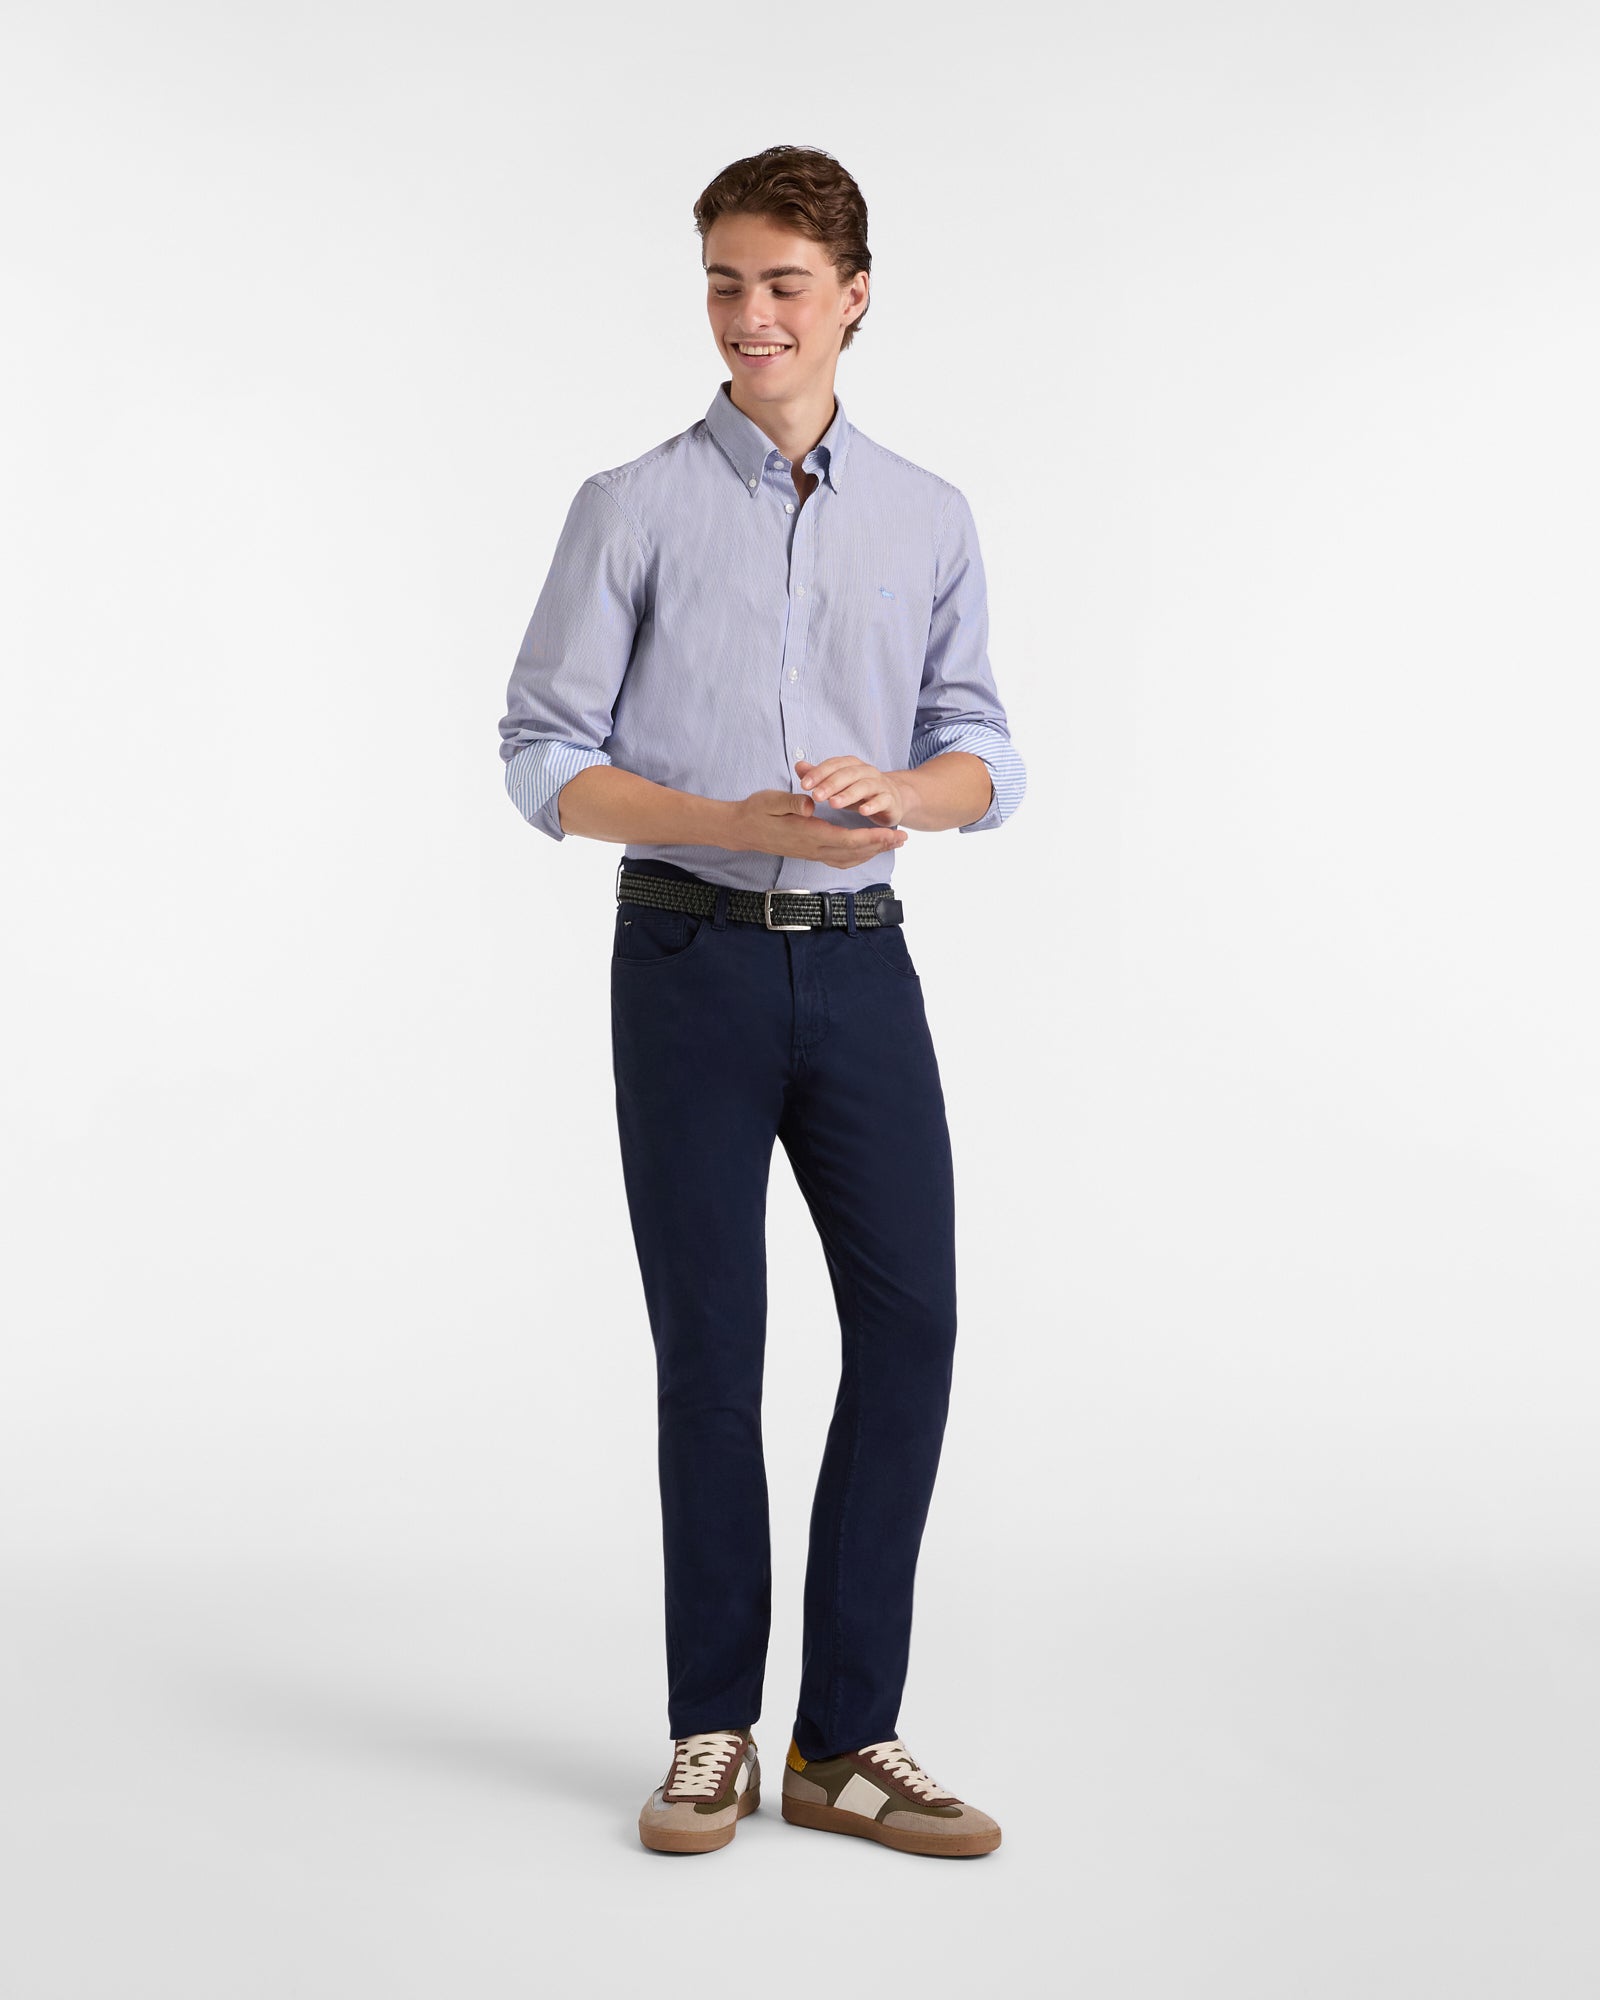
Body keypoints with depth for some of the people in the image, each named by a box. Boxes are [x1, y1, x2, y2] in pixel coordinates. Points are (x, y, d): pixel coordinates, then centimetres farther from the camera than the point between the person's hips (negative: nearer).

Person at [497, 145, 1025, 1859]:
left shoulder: (930, 520, 10)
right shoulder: (632, 510, 1)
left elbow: (985, 761, 8)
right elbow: (546, 762, -2)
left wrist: (899, 790, -16)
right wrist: (741, 824, -17)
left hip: (859, 961, 3)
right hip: (691, 960, -3)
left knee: (909, 1322, -2)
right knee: (709, 1349, 2)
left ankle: (846, 1742, 10)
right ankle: (713, 1735, 16)